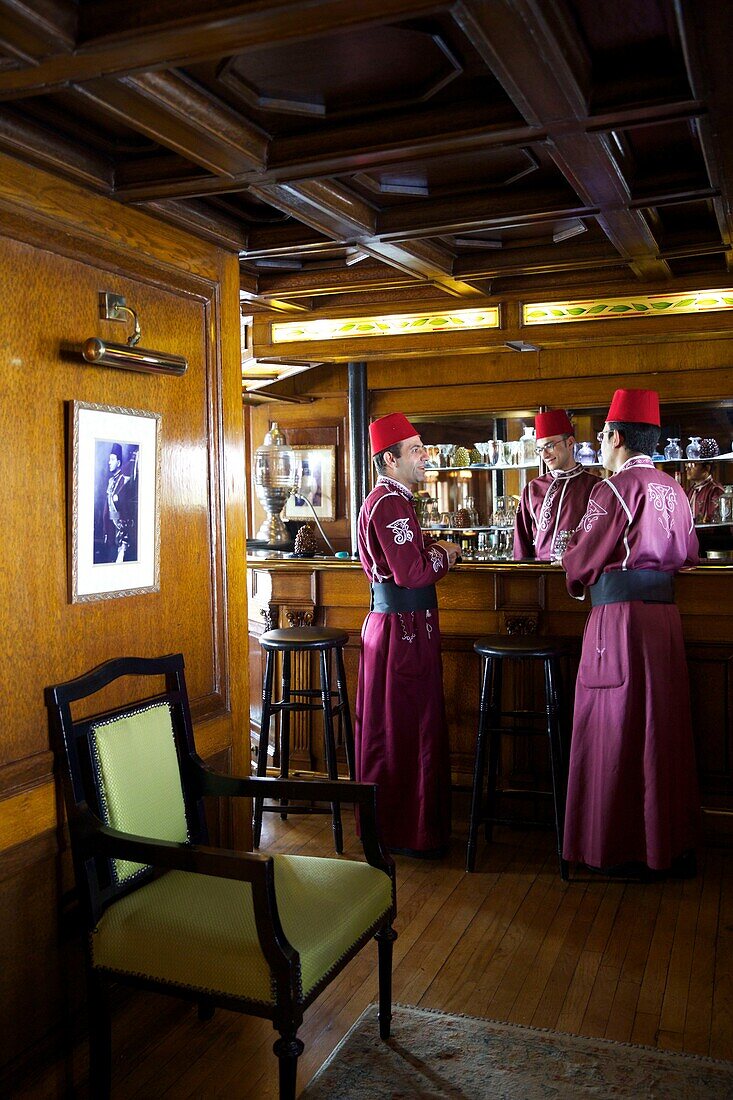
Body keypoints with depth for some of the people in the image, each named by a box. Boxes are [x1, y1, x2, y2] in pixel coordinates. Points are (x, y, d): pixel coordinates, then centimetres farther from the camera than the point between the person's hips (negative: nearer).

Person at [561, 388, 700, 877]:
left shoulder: (616, 487, -10)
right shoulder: (674, 489, 11)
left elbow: (582, 558, -8)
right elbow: (688, 555, 19)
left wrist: (576, 580, 13)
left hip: (620, 613, -7)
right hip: (665, 611, 7)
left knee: (618, 727, 2)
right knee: (665, 725, 12)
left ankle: (623, 849, 10)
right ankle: (672, 844, 22)